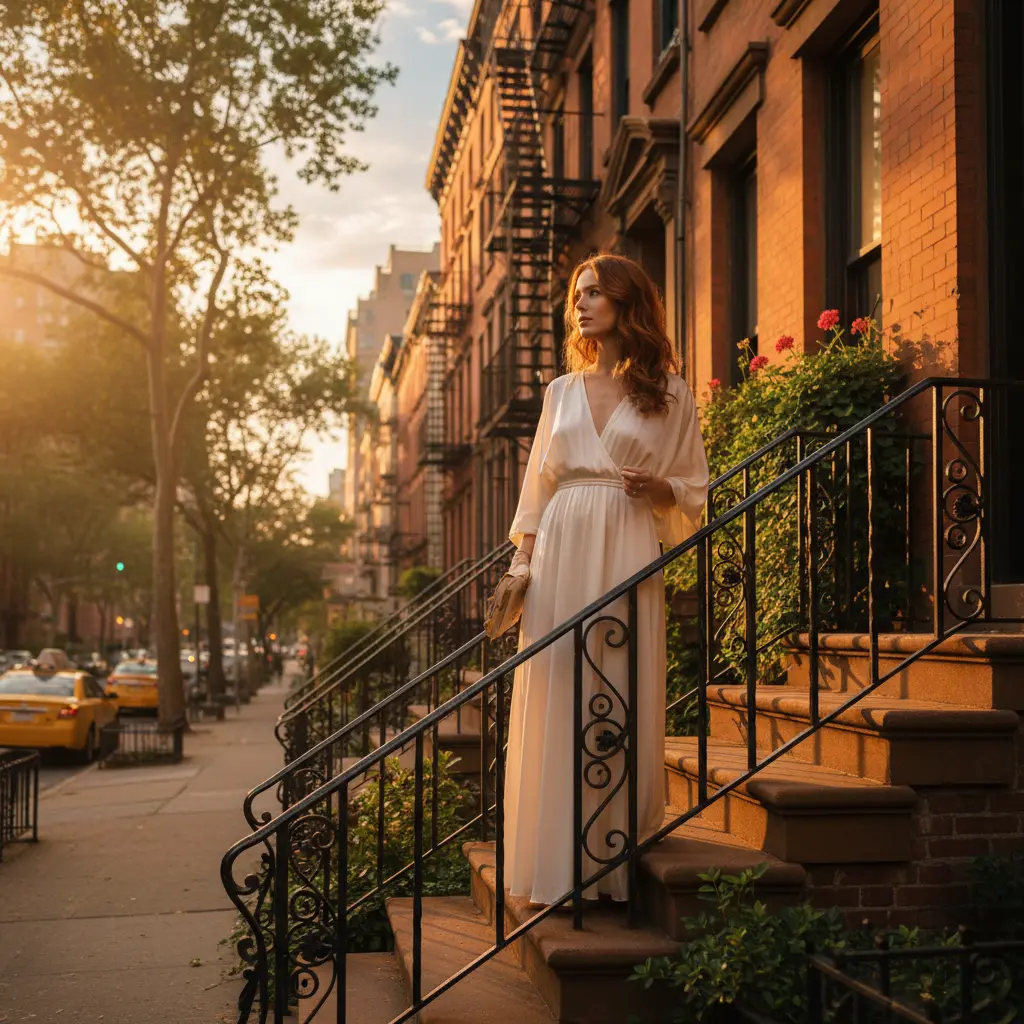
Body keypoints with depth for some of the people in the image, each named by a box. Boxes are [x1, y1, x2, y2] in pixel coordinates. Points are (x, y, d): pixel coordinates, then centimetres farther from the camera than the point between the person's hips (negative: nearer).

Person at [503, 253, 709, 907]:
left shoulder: (669, 393, 7)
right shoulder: (561, 391, 16)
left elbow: (695, 491, 10)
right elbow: (537, 489, 15)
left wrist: (657, 488, -11)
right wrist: (521, 566, 7)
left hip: (628, 555, -3)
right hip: (560, 553, 3)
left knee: (623, 701, -4)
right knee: (554, 700, -1)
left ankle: (615, 865, 5)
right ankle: (556, 865, 6)